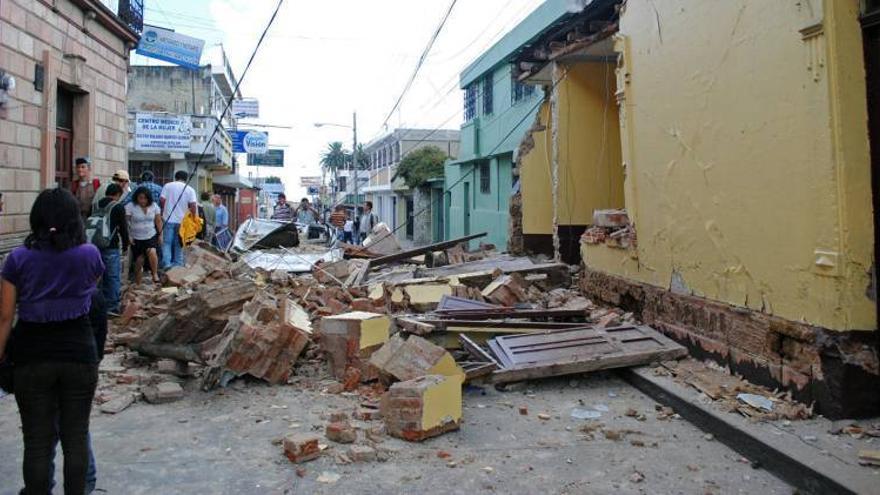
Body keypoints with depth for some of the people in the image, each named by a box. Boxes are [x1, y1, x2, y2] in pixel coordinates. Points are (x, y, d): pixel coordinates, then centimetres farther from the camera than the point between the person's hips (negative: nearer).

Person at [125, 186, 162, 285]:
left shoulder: (154, 206, -1)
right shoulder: (130, 206, -10)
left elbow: (158, 221, 7)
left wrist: (160, 235, 6)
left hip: (151, 236, 1)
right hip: (136, 238, -1)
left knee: (152, 252, -27)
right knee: (139, 260, 3)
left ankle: (155, 274, -11)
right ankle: (138, 284, 17)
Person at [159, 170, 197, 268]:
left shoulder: (168, 186, 1)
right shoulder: (190, 189, 1)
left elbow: (161, 200, -4)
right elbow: (193, 205, -8)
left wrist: (163, 211, 12)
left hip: (168, 219, -1)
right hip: (182, 220, 1)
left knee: (167, 242, 3)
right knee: (179, 244, 11)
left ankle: (166, 263, -7)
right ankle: (178, 264, 15)